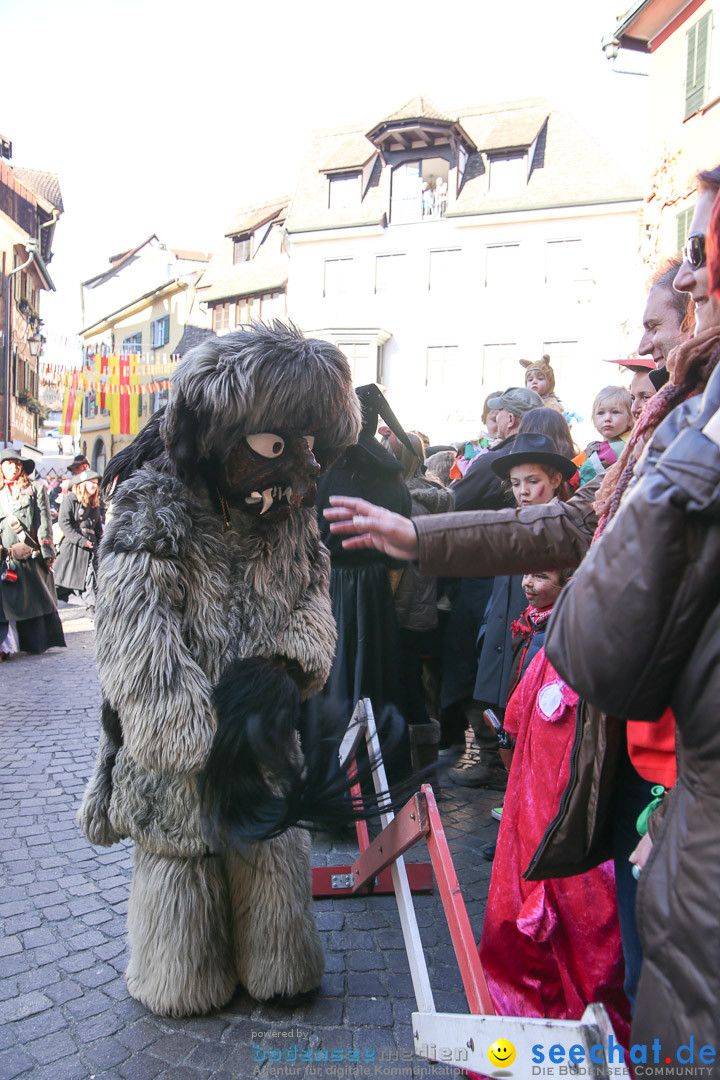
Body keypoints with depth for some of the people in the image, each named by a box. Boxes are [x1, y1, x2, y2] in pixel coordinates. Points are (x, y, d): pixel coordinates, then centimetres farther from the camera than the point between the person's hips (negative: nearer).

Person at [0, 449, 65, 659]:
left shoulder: (35, 488, 9)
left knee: (35, 597, 6)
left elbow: (44, 520, 3)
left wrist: (47, 550, -3)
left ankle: (36, 641, 17)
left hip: (31, 553, -1)